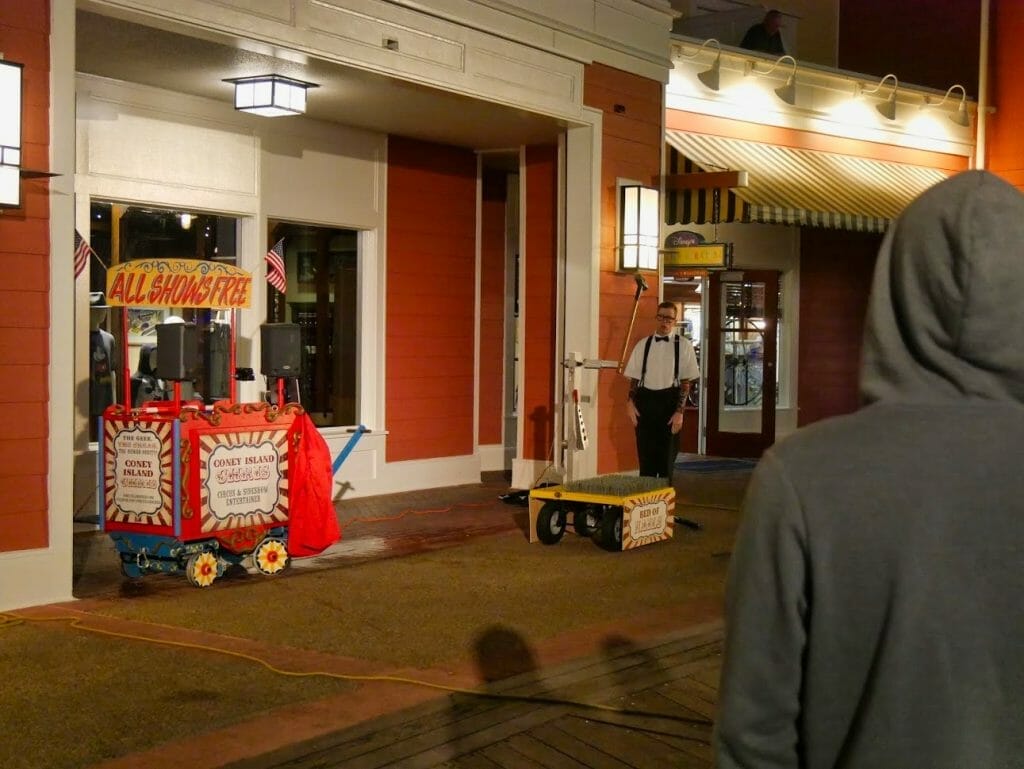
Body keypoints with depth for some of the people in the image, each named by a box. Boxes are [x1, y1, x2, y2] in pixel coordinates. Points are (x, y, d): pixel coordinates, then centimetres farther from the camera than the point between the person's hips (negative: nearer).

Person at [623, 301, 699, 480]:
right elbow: (634, 377, 11)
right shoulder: (643, 345, 8)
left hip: (669, 401, -2)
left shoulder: (683, 345, 0)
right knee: (645, 456, 4)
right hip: (645, 401, 2)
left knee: (667, 457, 4)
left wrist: (679, 411, -8)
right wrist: (630, 402, -4)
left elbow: (686, 382, -1)